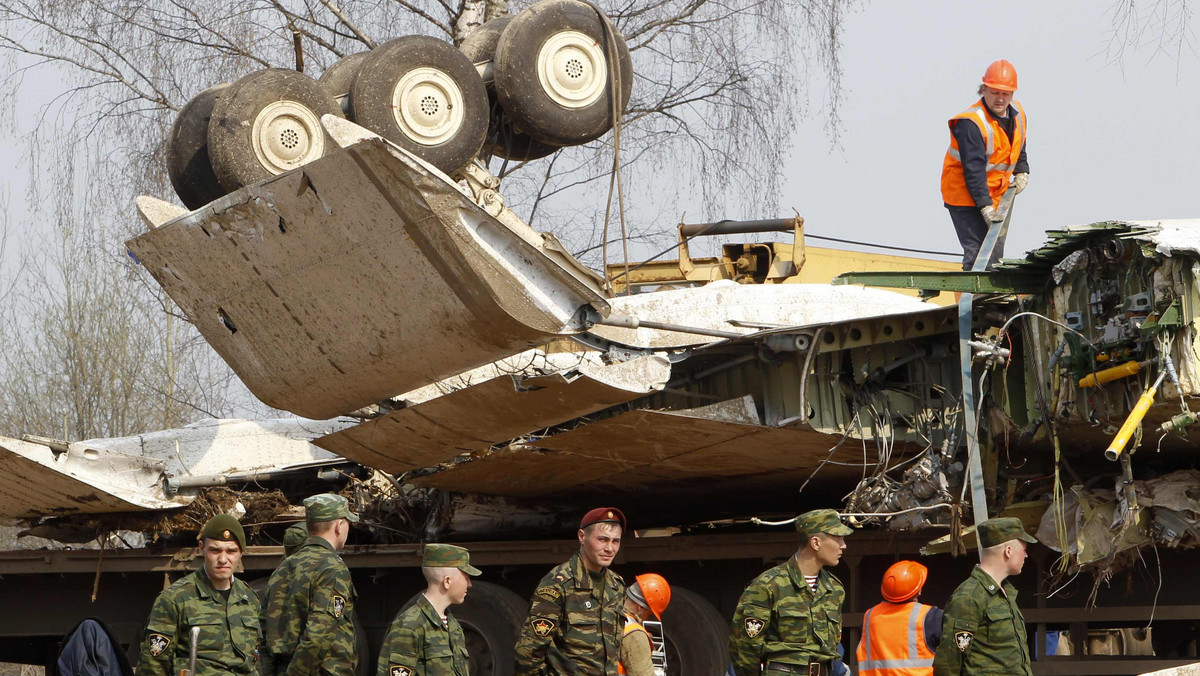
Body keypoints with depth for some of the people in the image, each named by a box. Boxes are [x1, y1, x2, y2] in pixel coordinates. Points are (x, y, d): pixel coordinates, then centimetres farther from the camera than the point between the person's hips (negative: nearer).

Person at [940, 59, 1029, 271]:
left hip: (996, 194, 8)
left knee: (995, 253, 13)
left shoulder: (1017, 113, 2)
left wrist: (1022, 172, 10)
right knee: (977, 253, -16)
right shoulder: (971, 123, -25)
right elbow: (974, 169, -27)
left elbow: (1019, 147, 24)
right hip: (966, 196, -8)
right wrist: (985, 206, -30)